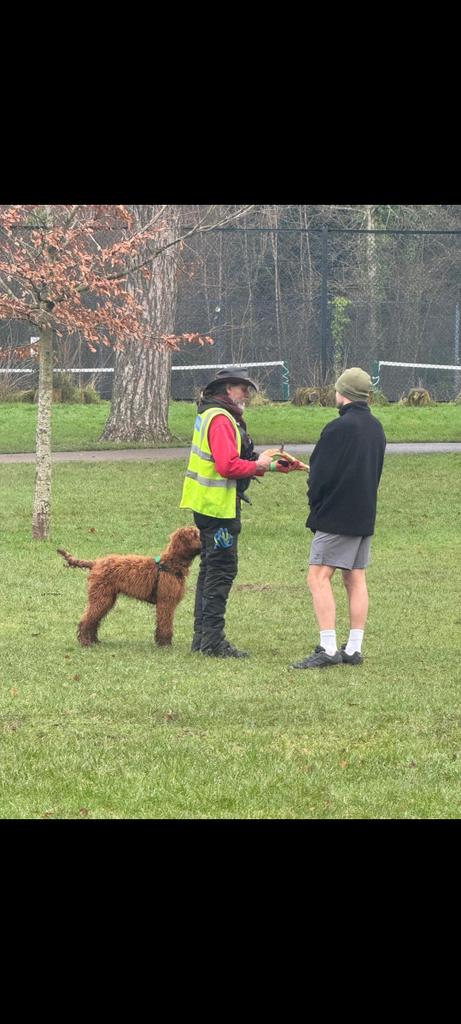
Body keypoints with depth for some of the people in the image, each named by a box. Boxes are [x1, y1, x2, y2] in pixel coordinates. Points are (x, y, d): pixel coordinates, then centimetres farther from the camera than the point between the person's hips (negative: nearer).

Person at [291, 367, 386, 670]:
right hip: (366, 515, 8)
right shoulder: (376, 428, 11)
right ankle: (354, 649, 10)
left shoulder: (338, 428, -15)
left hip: (337, 516, -8)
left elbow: (320, 474, -13)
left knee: (319, 577, -8)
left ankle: (328, 649, -16)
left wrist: (316, 504, 3)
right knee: (356, 579, 10)